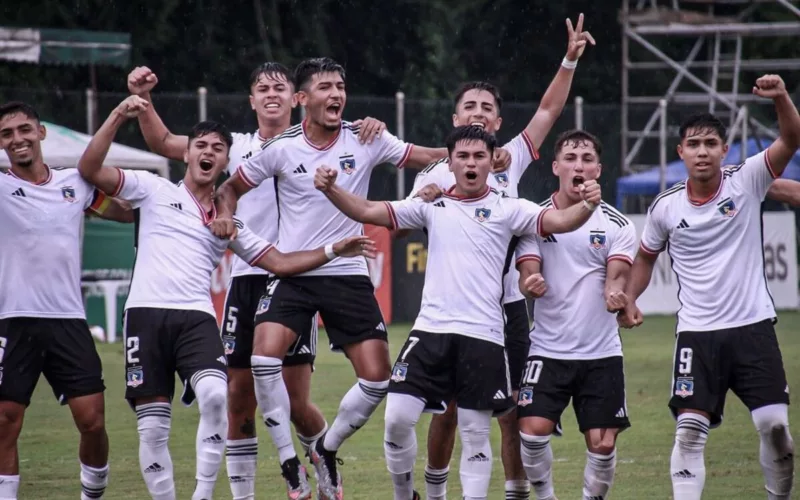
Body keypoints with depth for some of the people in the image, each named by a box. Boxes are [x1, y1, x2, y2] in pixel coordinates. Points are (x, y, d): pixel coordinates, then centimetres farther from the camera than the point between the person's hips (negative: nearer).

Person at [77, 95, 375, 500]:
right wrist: (118, 117, -4)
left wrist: (333, 250, 15)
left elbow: (278, 262, 24)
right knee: (152, 427, -4)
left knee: (214, 395, -27)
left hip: (197, 318, 1)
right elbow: (90, 170, 3)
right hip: (147, 314, -1)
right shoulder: (155, 191, 11)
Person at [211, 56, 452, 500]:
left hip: (348, 274, 2)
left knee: (377, 378, -5)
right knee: (264, 358, -23)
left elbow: (429, 157, 5)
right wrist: (224, 215, -12)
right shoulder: (281, 149, -5)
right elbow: (231, 188, 9)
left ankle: (326, 450, 20)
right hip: (292, 274, -1)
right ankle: (289, 461, -9)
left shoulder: (366, 139, -3)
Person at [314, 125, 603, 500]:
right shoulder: (432, 205, 10)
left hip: (482, 335, -2)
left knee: (475, 433, 3)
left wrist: (587, 206, -30)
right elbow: (367, 211, 9)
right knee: (398, 416, -7)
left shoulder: (506, 209, 3)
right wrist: (331, 190, -8)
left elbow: (558, 221, -10)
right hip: (431, 329, 2)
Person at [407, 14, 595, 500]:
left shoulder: (510, 160, 8)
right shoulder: (435, 174, 3)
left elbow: (549, 110, 6)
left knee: (514, 411, 0)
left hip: (508, 304, 1)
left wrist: (571, 60, -3)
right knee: (448, 409, 4)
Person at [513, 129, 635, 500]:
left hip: (601, 353, 0)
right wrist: (531, 283, -31)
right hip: (548, 350, 0)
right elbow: (528, 273, -5)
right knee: (532, 432, -14)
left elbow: (617, 276, -8)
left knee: (602, 443, -3)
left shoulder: (617, 225, 1)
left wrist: (616, 293, -33)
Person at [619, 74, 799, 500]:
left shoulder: (746, 181, -4)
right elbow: (646, 256, 19)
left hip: (753, 325, -1)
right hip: (697, 332, 1)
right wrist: (629, 299, 6)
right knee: (689, 430, -8)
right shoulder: (665, 208, 1)